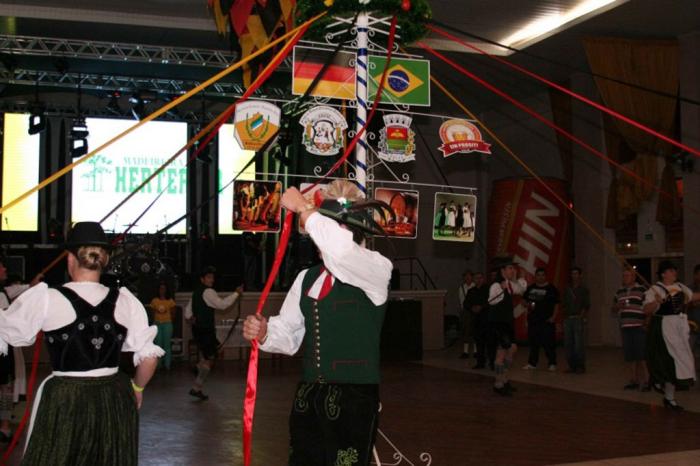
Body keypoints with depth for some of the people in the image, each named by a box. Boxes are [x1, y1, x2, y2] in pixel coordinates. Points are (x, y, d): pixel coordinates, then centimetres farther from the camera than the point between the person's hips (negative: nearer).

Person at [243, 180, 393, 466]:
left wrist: (302, 207, -17)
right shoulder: (306, 278, 12)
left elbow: (340, 248, -29)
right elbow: (289, 333, 16)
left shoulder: (377, 270, -8)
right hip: (307, 399, 6)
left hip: (354, 400, -6)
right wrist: (263, 333, -6)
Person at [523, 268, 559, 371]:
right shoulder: (531, 288, 12)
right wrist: (528, 305, -3)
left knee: (548, 342, -6)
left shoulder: (551, 288, 0)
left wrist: (554, 316, -11)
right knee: (533, 342, 8)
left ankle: (552, 364, -1)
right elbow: (524, 300, 19)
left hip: (547, 320, -4)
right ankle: (532, 363, 15)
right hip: (533, 319, 4)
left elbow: (557, 304, -2)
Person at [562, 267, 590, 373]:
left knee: (579, 343, -9)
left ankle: (580, 366, -4)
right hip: (568, 319, 5)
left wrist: (581, 316, -11)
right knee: (568, 343, 3)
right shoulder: (568, 289, 16)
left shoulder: (583, 290, 4)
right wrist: (565, 314, 5)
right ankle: (572, 366, 9)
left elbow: (586, 306, -2)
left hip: (579, 318, -5)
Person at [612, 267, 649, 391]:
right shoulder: (619, 291, 17)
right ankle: (634, 380, 15)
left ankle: (646, 381, -4)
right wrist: (618, 306, 1)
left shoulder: (642, 289, -1)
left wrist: (647, 321, -17)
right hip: (625, 327, 5)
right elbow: (613, 309, 23)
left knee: (642, 356, -7)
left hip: (639, 327, -5)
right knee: (630, 356, 7)